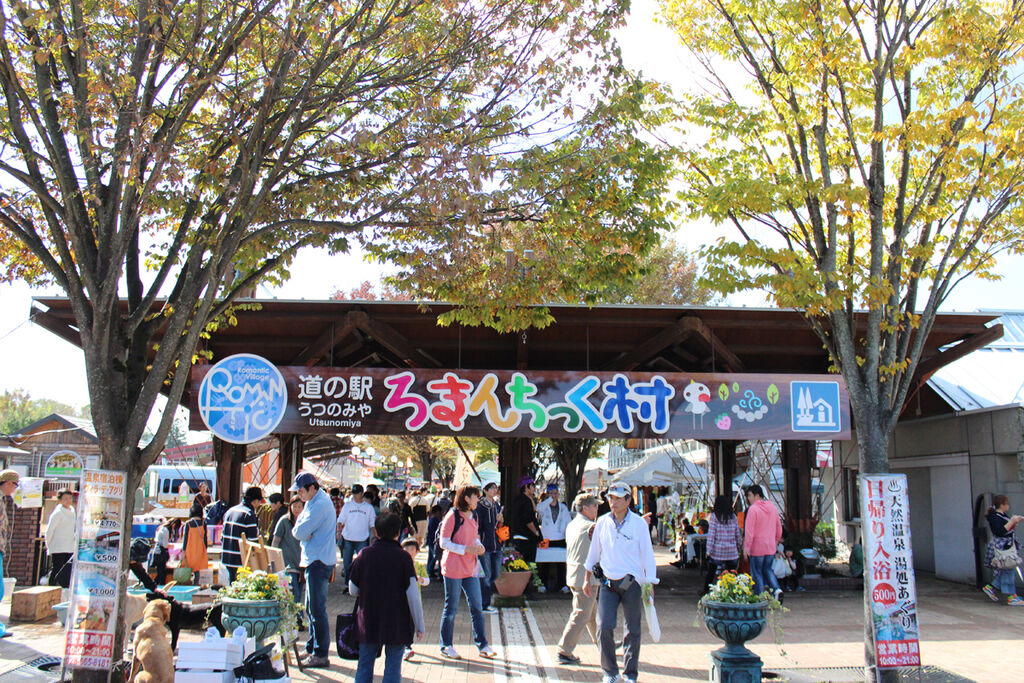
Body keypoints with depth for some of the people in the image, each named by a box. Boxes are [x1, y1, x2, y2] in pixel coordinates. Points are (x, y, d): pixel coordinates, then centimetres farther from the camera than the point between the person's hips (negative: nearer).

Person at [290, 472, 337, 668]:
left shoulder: (320, 504, -17)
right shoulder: (313, 502, 16)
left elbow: (300, 532, -22)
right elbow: (297, 529, 12)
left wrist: (299, 531, -1)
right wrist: (303, 532, -8)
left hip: (319, 562, -10)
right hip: (313, 561, 10)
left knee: (317, 610, -7)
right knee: (311, 608, 17)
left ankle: (321, 655, -2)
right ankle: (312, 649, 27)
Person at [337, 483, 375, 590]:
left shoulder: (369, 507, 5)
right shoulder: (347, 505, 6)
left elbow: (373, 524, 9)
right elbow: (340, 520, 5)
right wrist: (339, 531, -11)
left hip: (362, 540, -1)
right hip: (347, 539, 2)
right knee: (347, 563, 9)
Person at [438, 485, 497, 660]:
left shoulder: (472, 517, 12)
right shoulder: (452, 516, -10)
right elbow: (444, 543, -13)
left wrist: (479, 546, 0)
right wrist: (466, 549, -20)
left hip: (470, 569, 7)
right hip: (453, 568, -7)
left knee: (476, 608, 6)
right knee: (451, 608, 3)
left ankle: (482, 645, 12)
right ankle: (446, 647, 15)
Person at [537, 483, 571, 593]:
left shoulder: (563, 507, 9)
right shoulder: (544, 506, 1)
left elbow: (568, 522, 11)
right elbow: (538, 508, -23)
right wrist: (550, 499, -20)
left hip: (560, 539, 2)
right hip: (547, 539, -2)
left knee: (560, 563, 5)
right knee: (545, 564, 3)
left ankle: (562, 584, 12)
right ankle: (543, 584, 12)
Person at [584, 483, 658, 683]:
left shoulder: (639, 524, -4)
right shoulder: (602, 522, 3)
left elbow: (647, 554, 0)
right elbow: (594, 551, 14)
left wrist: (650, 585, -2)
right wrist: (587, 578, 17)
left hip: (631, 583, -2)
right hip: (607, 582, 2)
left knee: (633, 631, 5)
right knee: (604, 627, -7)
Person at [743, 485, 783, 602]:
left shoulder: (753, 509, -15)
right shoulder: (773, 508, 7)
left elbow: (749, 530, -18)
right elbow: (779, 528, 14)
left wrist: (746, 547, -15)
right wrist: (776, 542, 24)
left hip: (757, 548, -6)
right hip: (771, 547, 6)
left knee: (757, 572, 5)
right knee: (768, 569, 20)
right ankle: (777, 589, 0)